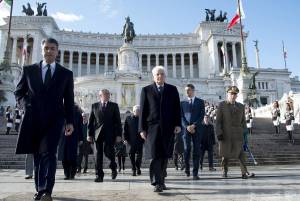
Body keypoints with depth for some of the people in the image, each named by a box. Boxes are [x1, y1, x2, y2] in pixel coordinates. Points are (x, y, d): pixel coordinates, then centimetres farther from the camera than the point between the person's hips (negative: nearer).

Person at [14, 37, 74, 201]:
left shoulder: (66, 74, 9)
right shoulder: (29, 70, 11)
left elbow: (69, 100, 8)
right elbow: (19, 92, 17)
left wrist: (69, 121, 1)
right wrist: (26, 105, -3)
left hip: (54, 119, -2)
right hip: (33, 118, 2)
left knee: (48, 153, -13)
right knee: (38, 155, 8)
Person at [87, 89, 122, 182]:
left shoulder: (114, 105, 8)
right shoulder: (94, 106, 11)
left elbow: (118, 121, 4)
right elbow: (90, 121, 10)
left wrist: (118, 135, -4)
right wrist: (90, 134, 2)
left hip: (109, 134, -1)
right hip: (97, 134, 1)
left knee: (108, 151, -7)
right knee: (98, 155, 0)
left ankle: (113, 168, 23)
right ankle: (99, 175, 9)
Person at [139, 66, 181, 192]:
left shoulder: (172, 89, 12)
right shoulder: (146, 90, 8)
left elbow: (177, 108, 8)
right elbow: (143, 110, 4)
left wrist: (178, 124, -3)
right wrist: (142, 128, -2)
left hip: (168, 128, 2)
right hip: (152, 127, -2)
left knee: (165, 156, 6)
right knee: (155, 155, -8)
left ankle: (161, 180, 20)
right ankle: (157, 183, -6)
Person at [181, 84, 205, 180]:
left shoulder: (200, 102, 9)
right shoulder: (183, 103, 12)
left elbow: (202, 116, 0)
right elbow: (181, 117, 5)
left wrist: (194, 125, -11)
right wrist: (187, 126, -10)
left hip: (197, 129, 0)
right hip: (186, 129, 1)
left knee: (196, 150, -2)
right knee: (187, 149, -5)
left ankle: (195, 173, 3)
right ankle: (187, 167, 19)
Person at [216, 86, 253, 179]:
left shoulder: (241, 106, 13)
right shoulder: (222, 105, 3)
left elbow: (243, 121, 16)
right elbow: (218, 121, -2)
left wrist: (244, 132, 9)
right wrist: (219, 133, -10)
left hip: (238, 135, 2)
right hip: (225, 134, -2)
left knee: (240, 153, -7)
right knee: (225, 154, 7)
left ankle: (244, 173, -3)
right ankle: (224, 171, 21)